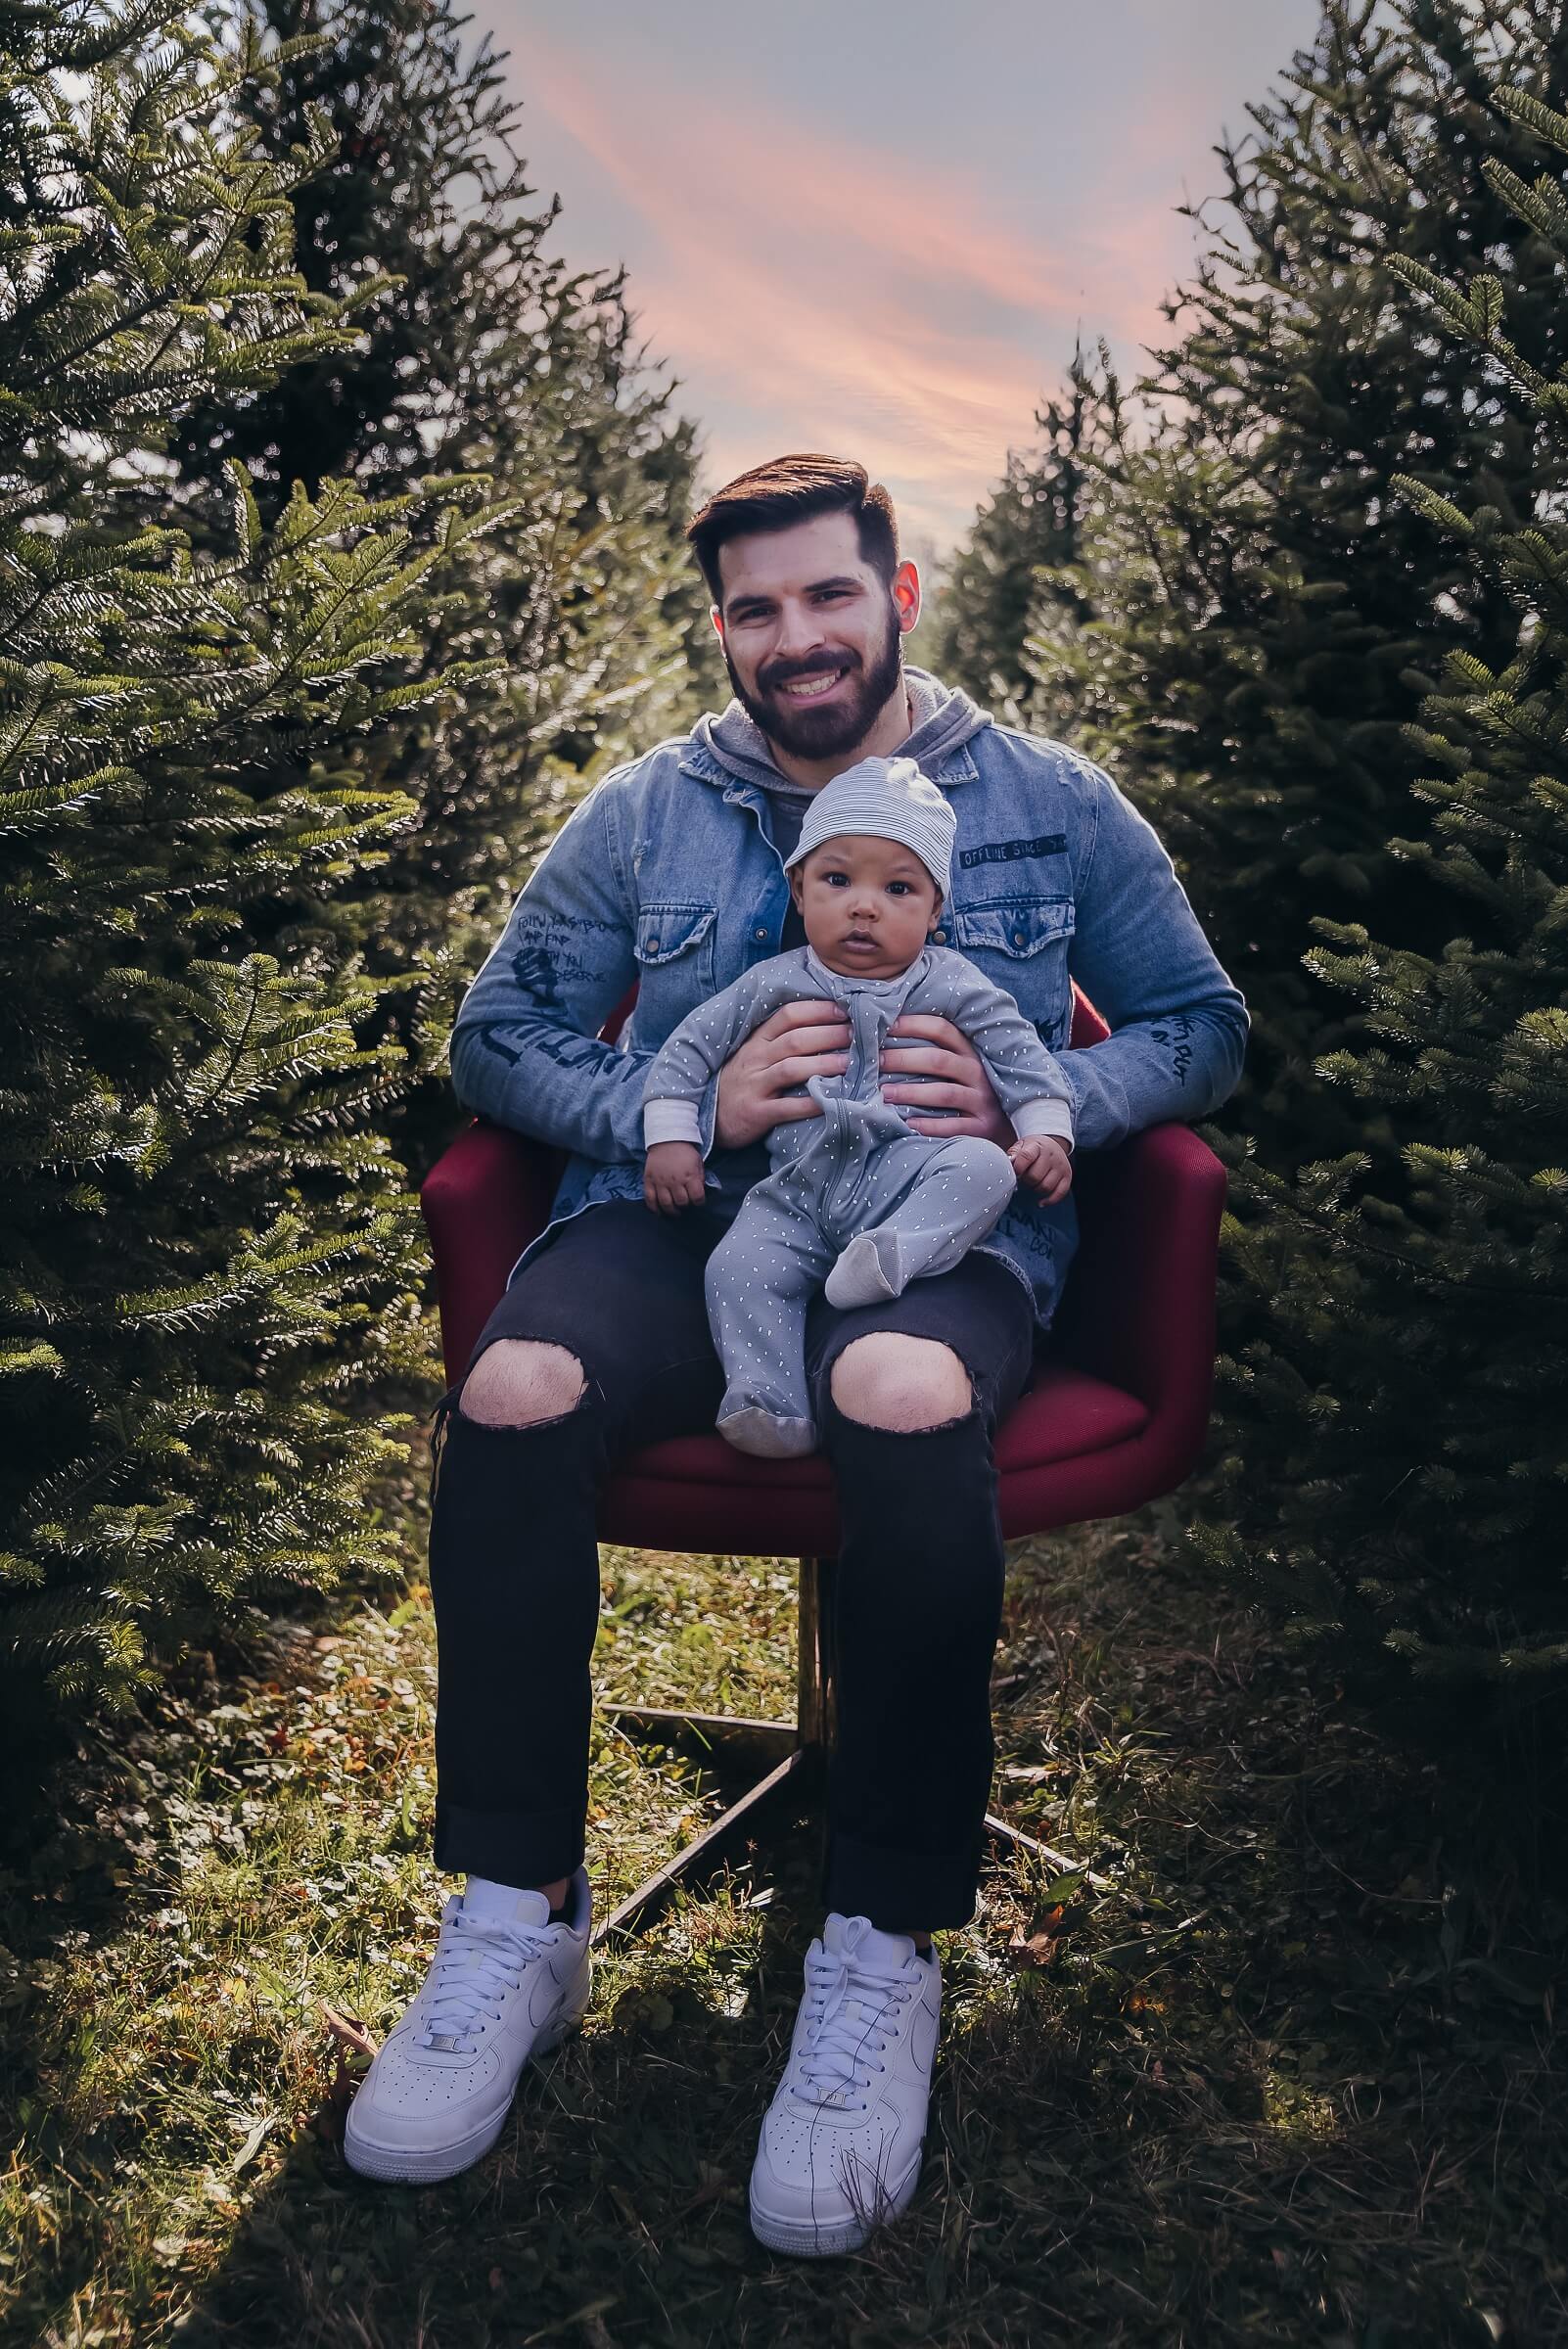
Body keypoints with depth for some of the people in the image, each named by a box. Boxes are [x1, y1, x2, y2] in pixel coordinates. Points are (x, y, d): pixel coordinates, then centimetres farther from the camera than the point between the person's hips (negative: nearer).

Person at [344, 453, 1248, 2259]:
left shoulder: (1049, 802, 13)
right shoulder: (642, 811, 15)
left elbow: (1201, 1026, 13)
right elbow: (498, 1036, 11)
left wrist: (1031, 1105, -9)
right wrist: (693, 1109, -8)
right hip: (682, 1213, 2)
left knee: (906, 1399, -38)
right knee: (514, 1392, -31)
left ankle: (884, 1947, -20)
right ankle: (515, 1918, -13)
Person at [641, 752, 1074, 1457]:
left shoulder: (951, 986, 6)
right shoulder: (772, 986, 9)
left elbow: (1020, 1053, 9)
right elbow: (690, 1047, 14)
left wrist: (1046, 1136, -4)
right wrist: (670, 1139, 6)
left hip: (907, 1170, 0)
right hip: (798, 1192, 1)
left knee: (985, 1167, -30)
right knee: (736, 1269, -25)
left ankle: (895, 1252, -45)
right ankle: (772, 1408, -24)